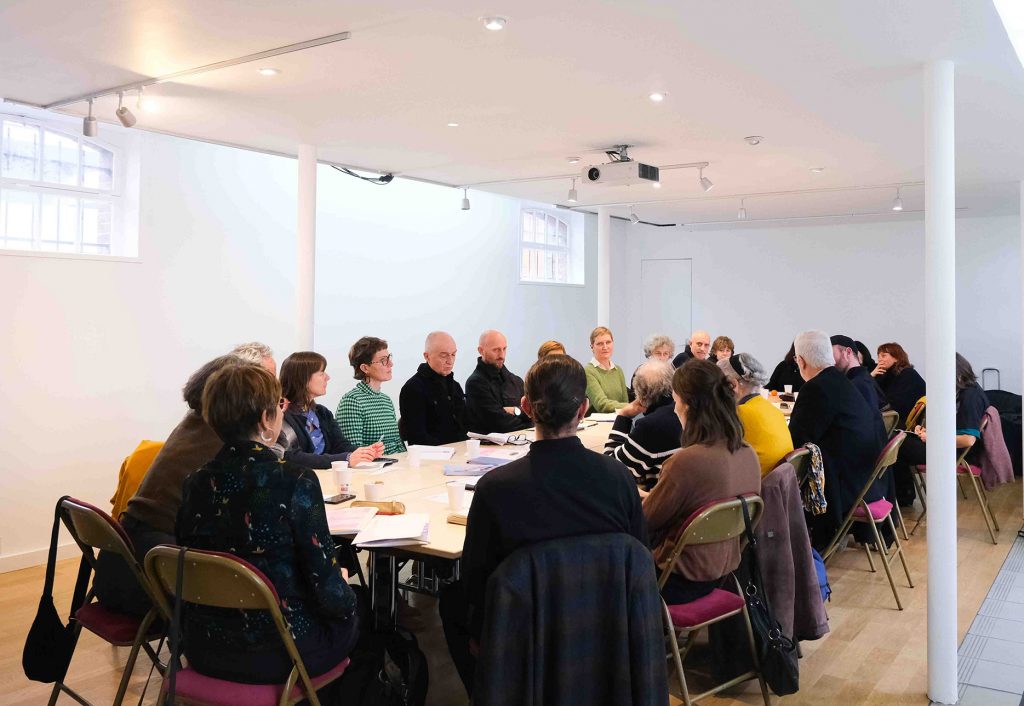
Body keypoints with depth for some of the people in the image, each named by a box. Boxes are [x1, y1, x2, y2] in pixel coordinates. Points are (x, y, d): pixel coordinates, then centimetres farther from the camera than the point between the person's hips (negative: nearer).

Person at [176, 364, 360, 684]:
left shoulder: (195, 484, -4)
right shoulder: (296, 482, -20)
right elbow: (327, 591, -18)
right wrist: (344, 592, 5)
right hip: (276, 655, -5)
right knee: (356, 614, 23)